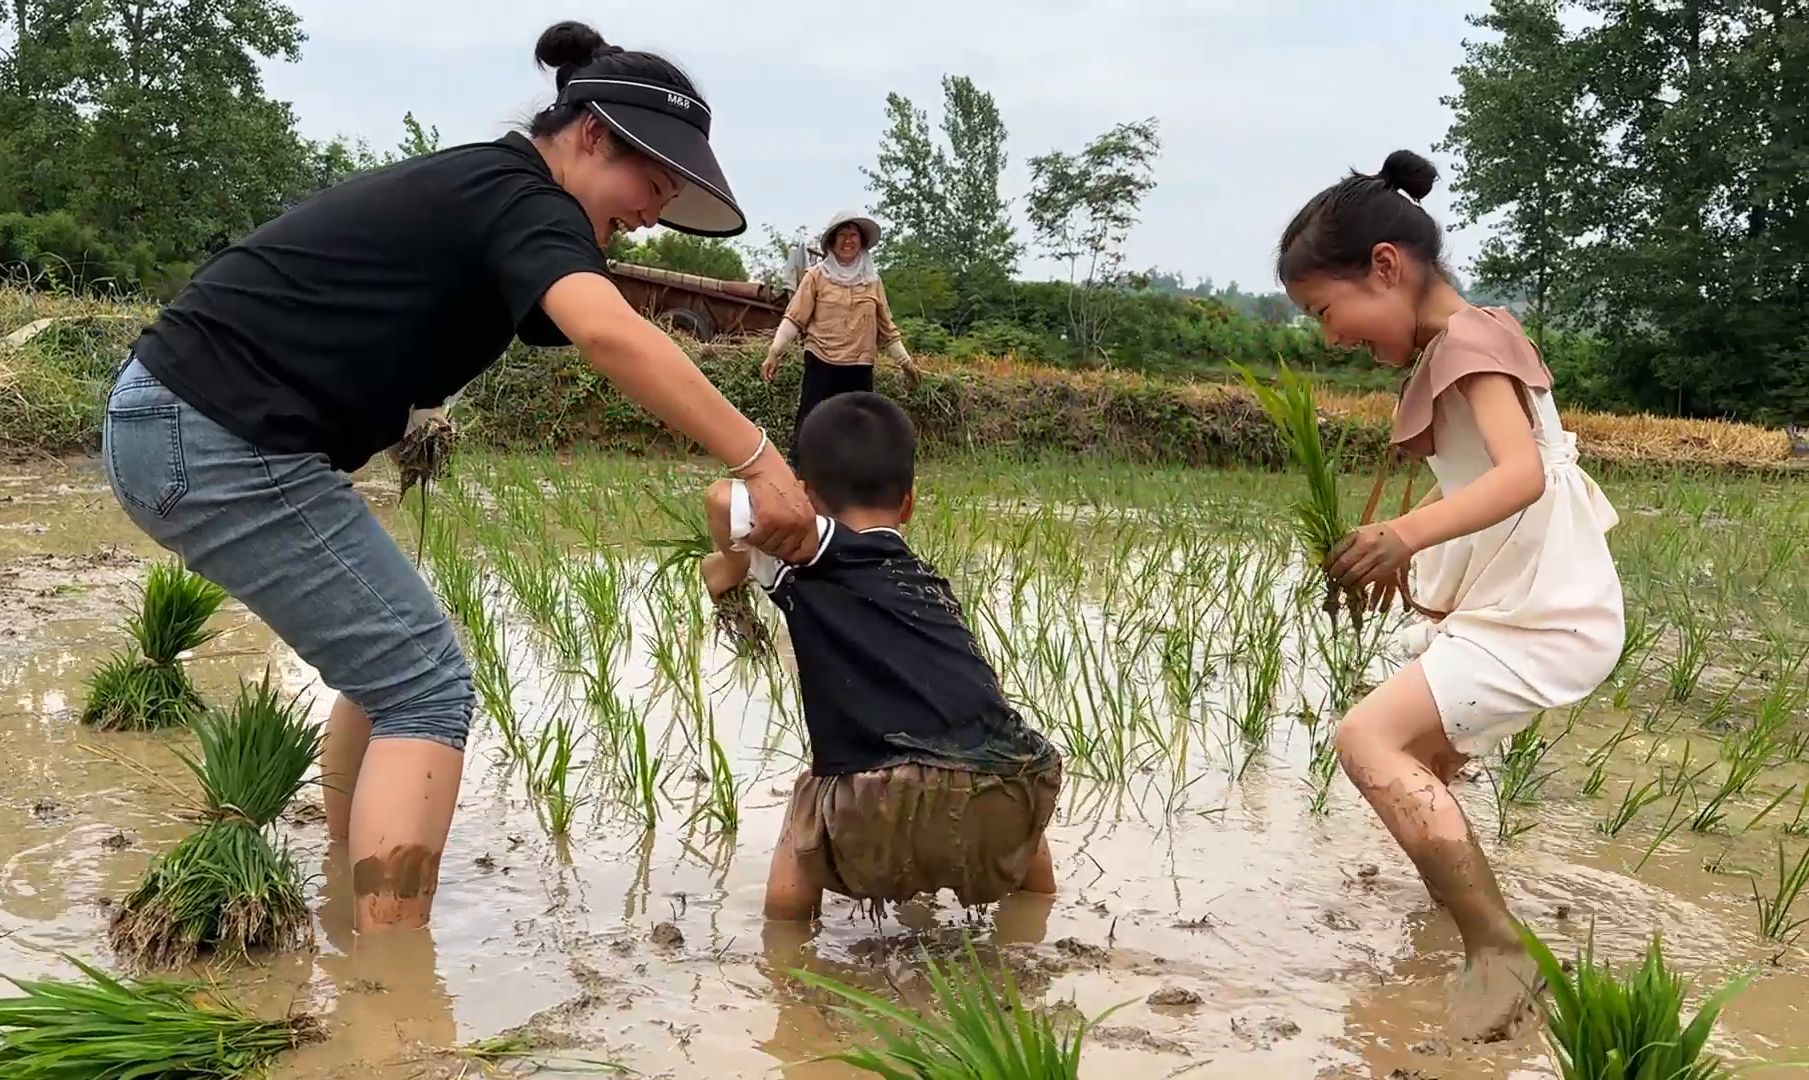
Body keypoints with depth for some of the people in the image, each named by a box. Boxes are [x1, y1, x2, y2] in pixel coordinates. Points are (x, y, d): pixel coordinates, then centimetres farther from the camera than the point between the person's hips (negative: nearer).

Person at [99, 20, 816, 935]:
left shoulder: (475, 189, 18)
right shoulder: (520, 197, -13)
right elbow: (611, 336, -31)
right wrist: (759, 462, -35)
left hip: (181, 423, 10)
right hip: (221, 441, -10)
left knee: (389, 661, 19)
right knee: (427, 688, -10)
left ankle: (355, 911, 30)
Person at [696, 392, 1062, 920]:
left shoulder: (819, 550, 12)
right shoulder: (928, 581, 29)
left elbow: (725, 498, -2)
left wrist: (733, 564, 19)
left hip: (894, 803, -5)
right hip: (1008, 799, 5)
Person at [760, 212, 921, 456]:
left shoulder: (872, 280, 12)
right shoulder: (817, 276, 1)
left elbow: (886, 327, 17)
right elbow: (794, 318, -5)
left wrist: (905, 360, 13)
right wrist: (774, 352, -14)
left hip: (860, 370, 4)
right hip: (821, 366, -4)